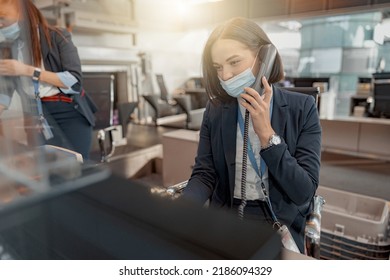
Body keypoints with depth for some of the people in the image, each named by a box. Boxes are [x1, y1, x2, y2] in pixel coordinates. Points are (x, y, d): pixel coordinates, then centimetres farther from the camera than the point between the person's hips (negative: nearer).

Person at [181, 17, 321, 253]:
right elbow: (204, 175, -6)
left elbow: (303, 192, -14)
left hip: (280, 225, -2)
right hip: (224, 220, 2)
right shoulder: (215, 110, -2)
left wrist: (266, 133, -22)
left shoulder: (302, 108, -9)